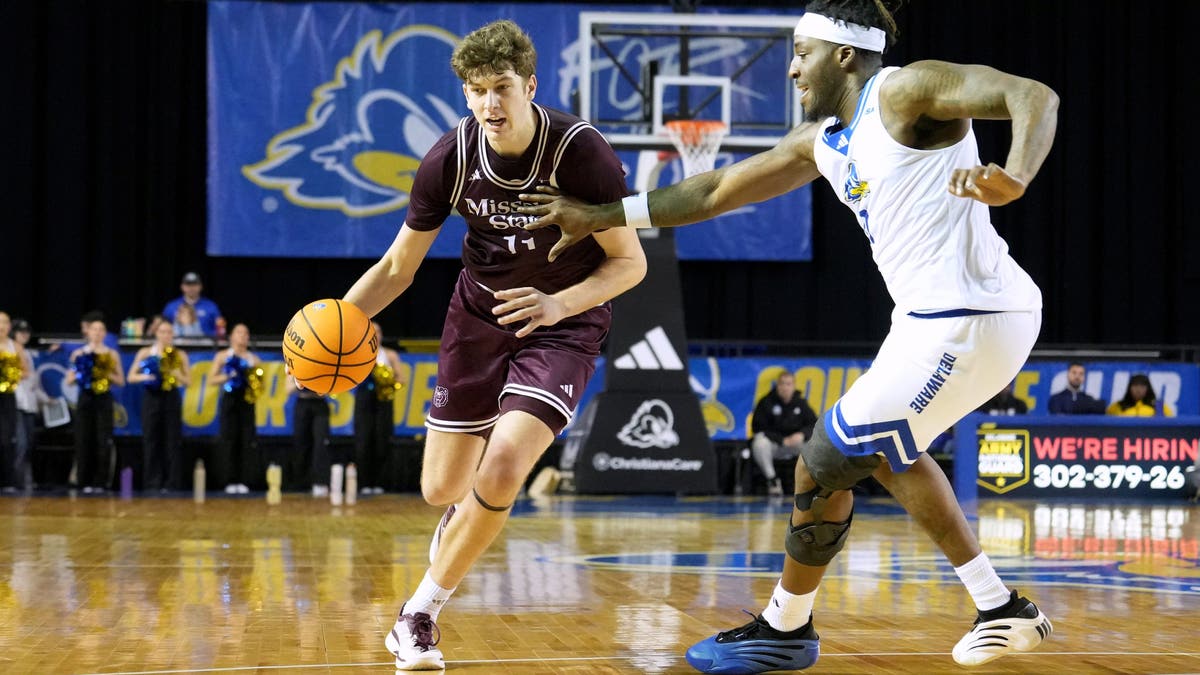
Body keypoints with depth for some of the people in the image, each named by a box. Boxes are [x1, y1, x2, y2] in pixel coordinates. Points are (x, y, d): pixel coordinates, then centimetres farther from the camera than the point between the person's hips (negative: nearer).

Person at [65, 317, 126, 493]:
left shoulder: (112, 354, 8)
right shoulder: (78, 354, 8)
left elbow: (121, 381, 7)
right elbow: (69, 380, 9)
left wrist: (107, 374, -10)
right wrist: (79, 374, -11)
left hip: (104, 399, 0)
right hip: (85, 399, 0)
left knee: (103, 441, -7)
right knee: (84, 440, -5)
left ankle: (101, 481, -2)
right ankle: (85, 481, 0)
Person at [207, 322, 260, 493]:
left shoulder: (254, 359, 15)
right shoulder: (222, 356, 8)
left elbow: (260, 381, 16)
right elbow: (212, 379, 3)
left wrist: (255, 382, -6)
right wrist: (228, 376, -12)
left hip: (247, 401, 2)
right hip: (229, 400, -2)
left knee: (247, 440, -5)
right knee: (228, 440, -8)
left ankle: (243, 481, -2)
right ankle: (229, 481, -6)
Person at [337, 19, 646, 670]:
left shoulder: (581, 152, -25)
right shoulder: (451, 159, -15)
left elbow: (630, 262, -15)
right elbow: (397, 267, -4)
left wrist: (559, 303, -32)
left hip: (562, 324, -3)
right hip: (478, 314, 4)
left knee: (501, 468, -24)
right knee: (441, 489, 7)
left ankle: (420, 613, -3)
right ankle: (467, 518, 49)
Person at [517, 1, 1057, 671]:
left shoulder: (906, 90, -10)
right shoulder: (822, 140, 16)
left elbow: (1035, 94, -21)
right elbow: (720, 189, 22)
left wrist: (1014, 178, -41)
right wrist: (601, 217, 23)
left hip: (962, 325, -10)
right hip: (943, 320, 10)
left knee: (825, 465, 1)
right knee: (885, 450, 29)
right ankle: (1003, 610, 29)